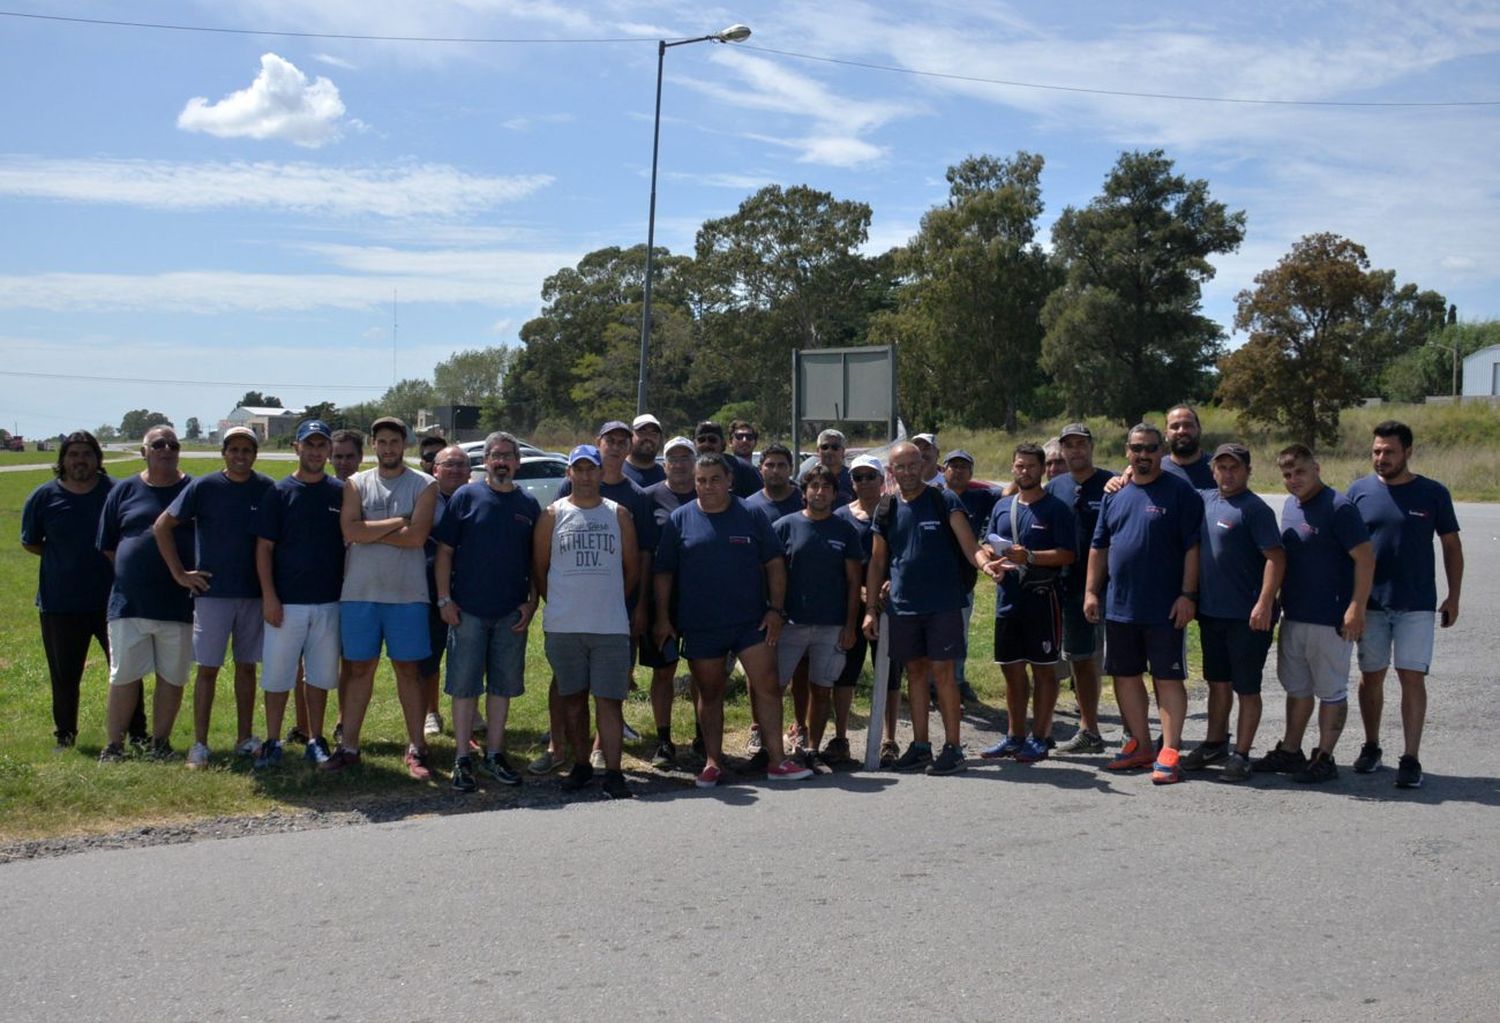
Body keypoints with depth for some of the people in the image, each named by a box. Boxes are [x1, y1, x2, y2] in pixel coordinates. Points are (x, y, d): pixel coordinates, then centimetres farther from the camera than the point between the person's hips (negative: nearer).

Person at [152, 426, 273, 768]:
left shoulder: (267, 490, 1)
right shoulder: (204, 487, -4)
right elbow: (163, 526, 0)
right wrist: (179, 573, -2)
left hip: (254, 593, 2)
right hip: (212, 591, -2)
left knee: (246, 667, 10)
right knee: (207, 669, 0)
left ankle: (244, 739, 19)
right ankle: (199, 744, 6)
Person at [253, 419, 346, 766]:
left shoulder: (341, 493, 5)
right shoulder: (279, 492, -1)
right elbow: (264, 547, -2)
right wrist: (269, 596, -9)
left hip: (328, 601, 2)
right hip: (286, 601, -2)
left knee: (320, 674, 9)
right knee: (277, 674, 3)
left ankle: (315, 740, 19)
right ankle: (272, 742, 13)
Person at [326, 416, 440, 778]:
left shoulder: (424, 486, 1)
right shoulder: (357, 484, 8)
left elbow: (417, 536, -13)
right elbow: (350, 531, -8)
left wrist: (370, 532, -9)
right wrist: (397, 522, -10)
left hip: (407, 593, -2)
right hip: (360, 592, 2)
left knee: (408, 670, 3)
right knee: (360, 669, 8)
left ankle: (416, 749, 9)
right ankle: (349, 746, 15)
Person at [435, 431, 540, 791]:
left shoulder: (529, 504, 7)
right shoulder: (466, 497, 0)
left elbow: (537, 560, 12)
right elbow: (444, 551, -1)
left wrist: (532, 602, 3)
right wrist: (444, 599, -7)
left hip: (512, 613, 3)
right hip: (468, 610, -3)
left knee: (503, 686, 9)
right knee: (464, 684, 1)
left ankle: (494, 755, 20)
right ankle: (462, 759, 8)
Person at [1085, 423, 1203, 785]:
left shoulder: (1180, 491, -5)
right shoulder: (1115, 493, 11)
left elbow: (1193, 548, -9)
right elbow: (1099, 547, 15)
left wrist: (1187, 595, -14)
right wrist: (1092, 592, 9)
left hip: (1165, 608, -6)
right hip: (1119, 605, 6)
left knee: (1168, 677, -2)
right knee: (1126, 675, 11)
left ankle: (1169, 752, 1)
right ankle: (1140, 746, 22)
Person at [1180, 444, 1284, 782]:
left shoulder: (1255, 509, -12)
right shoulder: (1204, 500, 9)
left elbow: (1276, 557, -18)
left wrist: (1264, 604, -25)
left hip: (1247, 617, -7)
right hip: (1211, 612, 7)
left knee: (1246, 688, 2)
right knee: (1217, 681, 18)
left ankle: (1241, 755, 9)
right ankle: (1215, 744, 31)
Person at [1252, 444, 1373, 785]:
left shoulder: (1339, 508, -14)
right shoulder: (1290, 506, 11)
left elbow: (1365, 558, -18)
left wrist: (1356, 609, -21)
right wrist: (1275, 602, 17)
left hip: (1331, 620, -8)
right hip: (1293, 617, 8)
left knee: (1331, 691, 3)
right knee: (1296, 688, 17)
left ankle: (1324, 759, 11)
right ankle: (1290, 752, 27)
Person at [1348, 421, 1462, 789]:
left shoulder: (1433, 494, -1)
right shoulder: (1359, 491, 1)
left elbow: (1451, 546, 6)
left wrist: (1453, 597, 3)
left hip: (1417, 604, -2)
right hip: (1370, 603, 2)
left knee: (1412, 677, -4)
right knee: (1371, 676, 9)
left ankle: (1410, 759, 0)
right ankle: (1371, 747, 26)